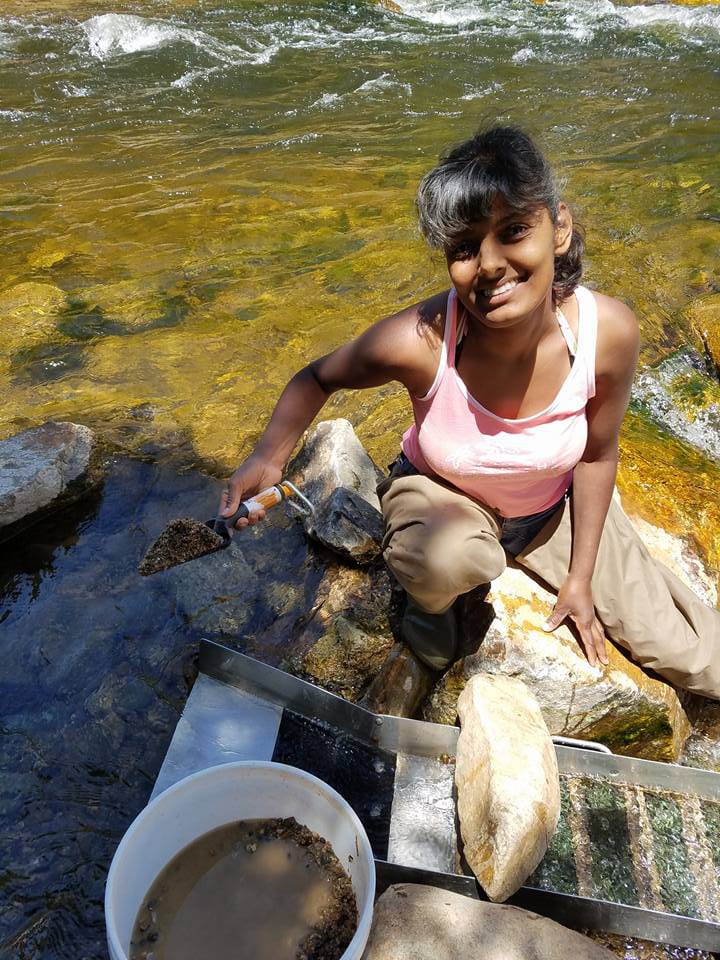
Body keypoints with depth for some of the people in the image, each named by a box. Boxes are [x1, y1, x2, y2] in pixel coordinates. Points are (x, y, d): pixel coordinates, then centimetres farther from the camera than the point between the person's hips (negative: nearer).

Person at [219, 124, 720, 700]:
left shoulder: (608, 332, -27)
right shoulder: (418, 341, -34)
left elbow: (598, 455, -10)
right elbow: (318, 379, -13)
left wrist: (581, 578, -1)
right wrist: (269, 458, -31)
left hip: (556, 507, 3)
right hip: (442, 498, -1)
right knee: (446, 560, -42)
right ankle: (433, 601, -3)